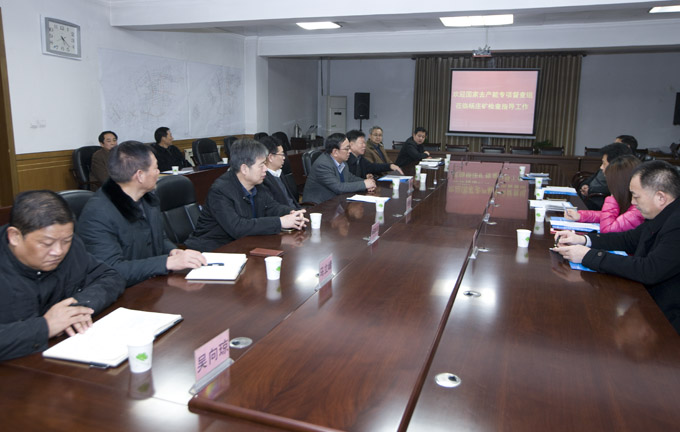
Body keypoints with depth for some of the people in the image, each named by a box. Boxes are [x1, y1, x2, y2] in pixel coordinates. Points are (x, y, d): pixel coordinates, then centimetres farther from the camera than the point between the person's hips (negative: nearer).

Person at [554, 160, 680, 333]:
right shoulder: (664, 216, 3)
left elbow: (650, 271, -32)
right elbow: (630, 239, 14)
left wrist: (588, 255, -25)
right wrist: (583, 240, -1)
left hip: (666, 321, -8)